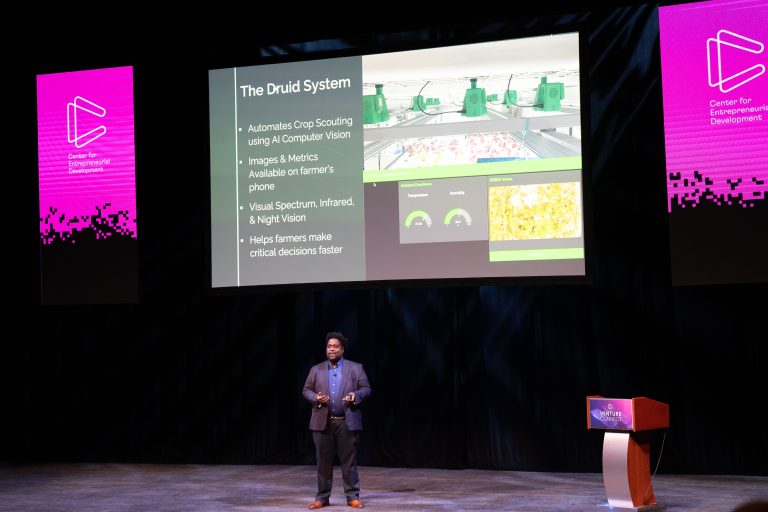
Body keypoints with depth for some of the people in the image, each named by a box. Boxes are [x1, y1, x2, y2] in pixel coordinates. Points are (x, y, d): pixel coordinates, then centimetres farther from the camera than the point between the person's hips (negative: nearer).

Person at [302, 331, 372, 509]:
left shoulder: (355, 368, 5)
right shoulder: (316, 369, 10)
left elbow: (366, 389, 3)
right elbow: (306, 390, 11)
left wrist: (356, 396, -17)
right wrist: (316, 398, -9)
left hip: (347, 422, -2)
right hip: (323, 422, 2)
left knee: (349, 461, 1)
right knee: (323, 461, 5)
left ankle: (353, 497, 9)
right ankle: (322, 497, 13)